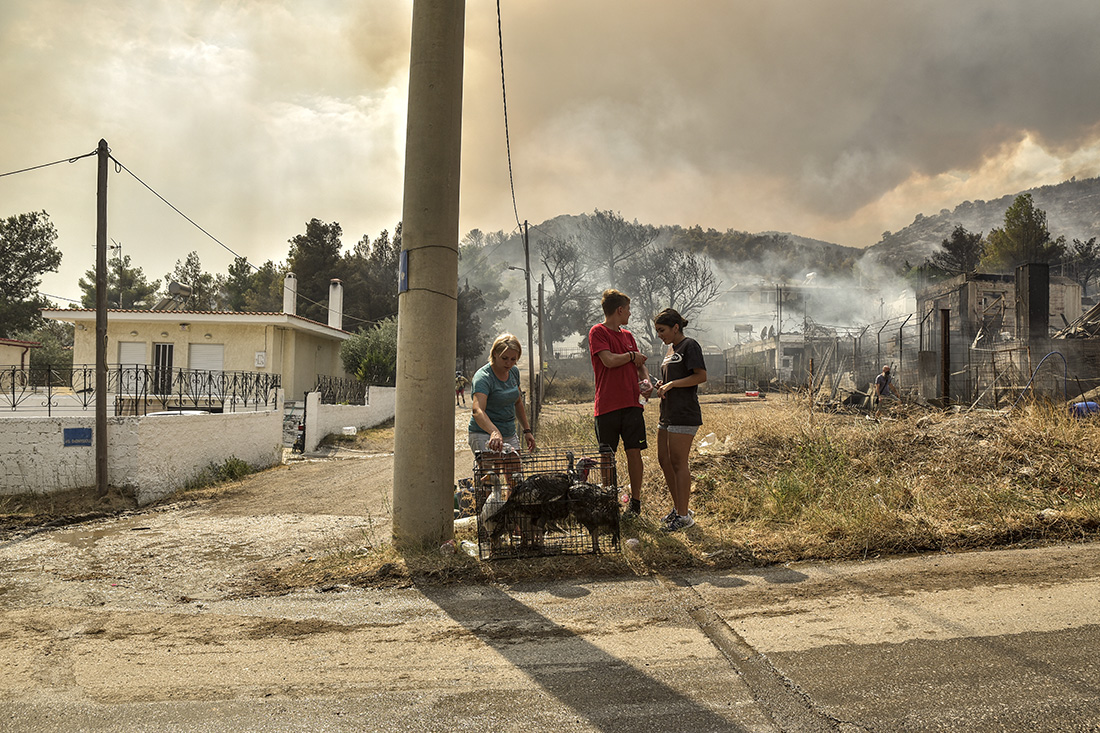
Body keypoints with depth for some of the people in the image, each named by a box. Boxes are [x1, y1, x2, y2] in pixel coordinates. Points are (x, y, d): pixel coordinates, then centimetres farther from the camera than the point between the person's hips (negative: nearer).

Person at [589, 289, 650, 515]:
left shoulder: (627, 335, 17)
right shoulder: (598, 332, -3)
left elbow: (640, 364, 19)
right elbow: (609, 360, -15)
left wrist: (646, 380, -2)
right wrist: (633, 355, 0)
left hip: (632, 403, 5)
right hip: (607, 405, -5)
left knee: (634, 452, 2)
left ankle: (636, 500, 12)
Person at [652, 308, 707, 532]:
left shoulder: (690, 346, -8)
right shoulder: (670, 348, 19)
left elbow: (701, 376, -15)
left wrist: (672, 384, -17)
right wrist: (662, 385, 8)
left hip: (684, 413, -9)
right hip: (668, 413, 10)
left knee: (678, 463, -6)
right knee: (664, 460, 12)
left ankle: (684, 515, 3)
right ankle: (678, 508, 24)